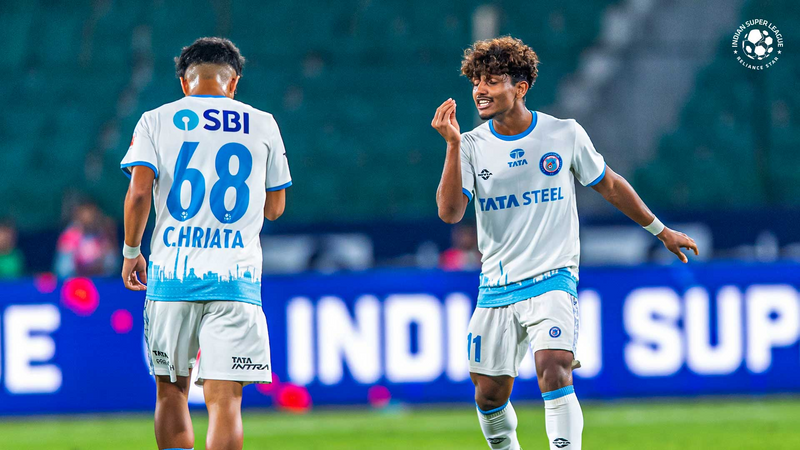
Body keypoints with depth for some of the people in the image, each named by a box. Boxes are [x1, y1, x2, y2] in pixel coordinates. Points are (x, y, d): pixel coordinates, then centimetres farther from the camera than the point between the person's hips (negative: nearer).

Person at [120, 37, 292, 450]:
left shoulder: (155, 122, 4)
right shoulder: (262, 125, 8)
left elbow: (139, 193, -8)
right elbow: (274, 208, 15)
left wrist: (131, 252, 6)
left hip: (171, 272, 0)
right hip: (235, 277, 0)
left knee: (171, 392, 14)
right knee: (225, 401, -6)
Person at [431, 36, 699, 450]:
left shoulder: (565, 135, -1)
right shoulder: (472, 146, -1)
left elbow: (610, 186, 14)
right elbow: (450, 212, -15)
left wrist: (661, 231, 21)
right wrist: (453, 144, -23)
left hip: (552, 277, -3)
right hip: (496, 288, 3)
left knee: (553, 372, -25)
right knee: (489, 393, 7)